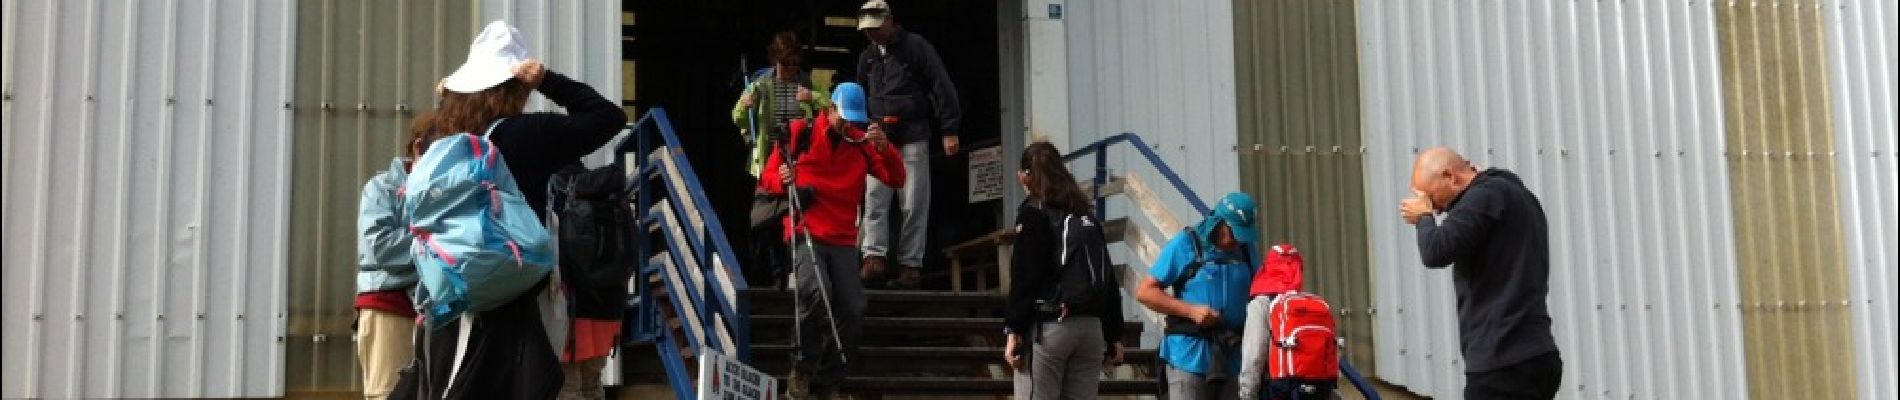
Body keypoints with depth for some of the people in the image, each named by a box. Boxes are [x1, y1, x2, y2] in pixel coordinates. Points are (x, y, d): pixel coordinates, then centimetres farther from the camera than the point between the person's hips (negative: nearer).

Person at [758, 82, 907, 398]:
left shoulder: (861, 142, 10)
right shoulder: (801, 133, 1)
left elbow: (897, 179, 3)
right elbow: (768, 178, 7)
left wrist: (884, 147, -14)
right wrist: (783, 180, -16)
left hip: (843, 240, 4)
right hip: (806, 234, -4)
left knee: (853, 311, -9)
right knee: (816, 292, -29)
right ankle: (802, 369, -9)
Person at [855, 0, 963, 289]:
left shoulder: (915, 47, -2)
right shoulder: (867, 58, 15)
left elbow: (942, 87, -6)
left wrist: (949, 130, -11)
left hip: (913, 138, -4)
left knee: (914, 205, -1)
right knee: (874, 198, -10)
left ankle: (911, 264, 3)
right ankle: (874, 255, -13)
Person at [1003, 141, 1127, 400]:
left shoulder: (1033, 212, -1)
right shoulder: (1086, 214, 18)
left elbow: (1023, 277, -10)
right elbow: (1108, 278, 16)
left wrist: (1013, 330, -10)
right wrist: (1114, 336, 17)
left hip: (1048, 327, -6)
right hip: (1091, 327, 6)